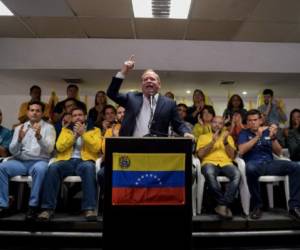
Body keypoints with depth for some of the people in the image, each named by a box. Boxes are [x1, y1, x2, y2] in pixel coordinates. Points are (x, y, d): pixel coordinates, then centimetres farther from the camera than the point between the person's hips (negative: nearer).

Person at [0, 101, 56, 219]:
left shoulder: (48, 127, 5)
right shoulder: (19, 128, 14)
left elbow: (49, 149, -9)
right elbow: (13, 151, 6)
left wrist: (39, 137, -26)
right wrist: (19, 139, -14)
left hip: (39, 161, -3)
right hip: (20, 162, 4)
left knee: (40, 169, -36)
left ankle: (33, 205, -24)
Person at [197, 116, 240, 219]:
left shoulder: (228, 137, 24)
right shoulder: (203, 137, 18)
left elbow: (232, 156, 11)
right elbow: (200, 154, 2)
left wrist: (225, 142, -3)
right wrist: (212, 142, -5)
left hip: (226, 163, 2)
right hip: (209, 163, -2)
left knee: (237, 174, -33)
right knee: (210, 174, -39)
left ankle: (222, 205, -27)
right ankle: (225, 205, -24)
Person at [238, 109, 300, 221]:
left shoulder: (268, 132, 17)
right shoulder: (244, 133, 9)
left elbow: (278, 152, 10)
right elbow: (241, 151, -9)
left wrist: (273, 137, -7)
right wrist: (257, 136, -14)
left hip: (270, 163, 4)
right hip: (254, 164, -3)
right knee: (250, 168, -40)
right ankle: (257, 206, -20)